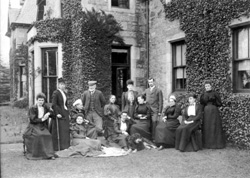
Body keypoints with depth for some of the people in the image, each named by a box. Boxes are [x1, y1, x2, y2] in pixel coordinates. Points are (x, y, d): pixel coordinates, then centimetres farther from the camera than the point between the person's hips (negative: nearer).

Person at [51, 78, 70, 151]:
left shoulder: (64, 93, 15)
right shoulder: (55, 93, -9)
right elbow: (54, 104, -15)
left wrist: (68, 113, 15)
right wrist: (57, 113, -19)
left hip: (65, 114, 8)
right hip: (59, 115, -8)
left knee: (66, 131, 9)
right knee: (59, 132, -3)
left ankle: (66, 146, 17)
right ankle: (58, 148, 4)